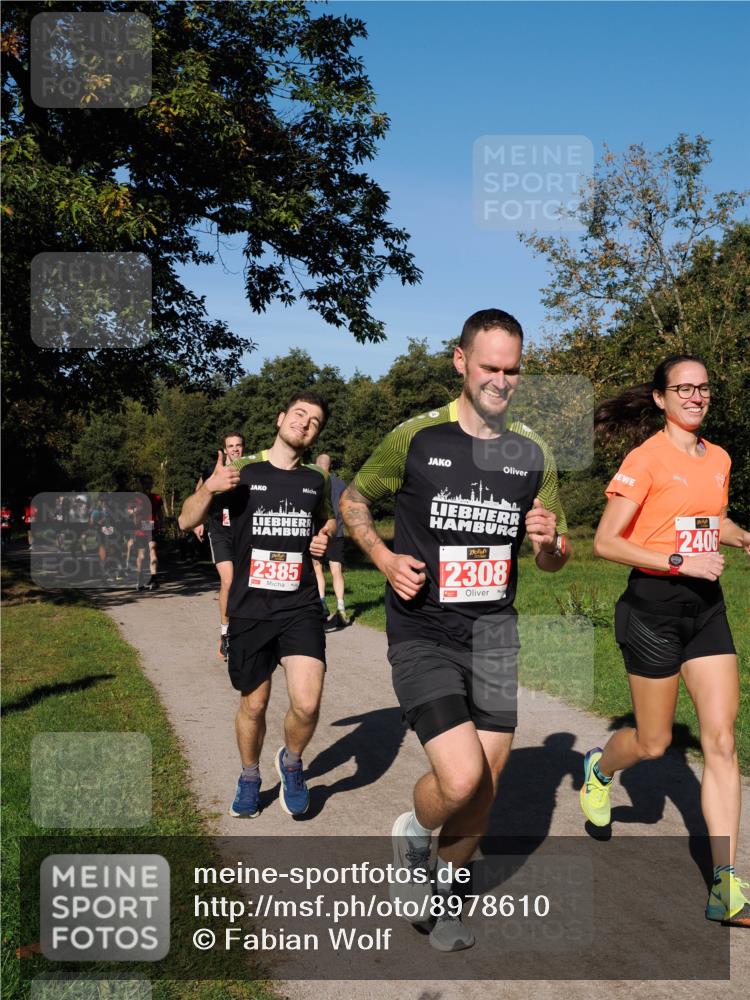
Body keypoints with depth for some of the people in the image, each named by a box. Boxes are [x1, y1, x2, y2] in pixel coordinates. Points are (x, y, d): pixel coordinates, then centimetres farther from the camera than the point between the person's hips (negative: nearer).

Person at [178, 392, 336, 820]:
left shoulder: (317, 481, 7)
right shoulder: (241, 471, 0)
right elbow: (187, 522, 1)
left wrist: (324, 538, 4)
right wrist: (210, 487, -18)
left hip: (301, 607, 1)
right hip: (250, 609, 0)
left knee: (307, 704, -16)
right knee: (254, 705, 12)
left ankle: (291, 762, 17)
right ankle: (250, 778, 40)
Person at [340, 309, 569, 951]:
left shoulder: (532, 454, 4)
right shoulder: (416, 439, -6)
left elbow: (554, 563, 12)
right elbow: (354, 500, 8)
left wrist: (549, 542, -12)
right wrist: (384, 557, -9)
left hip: (495, 635, 4)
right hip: (423, 637, -4)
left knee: (482, 798, 9)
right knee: (461, 779, -18)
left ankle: (437, 889, 37)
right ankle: (413, 831, 18)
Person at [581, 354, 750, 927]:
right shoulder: (646, 459, -11)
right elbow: (606, 543, -14)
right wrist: (680, 562, -21)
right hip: (653, 607, -6)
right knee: (653, 743, 7)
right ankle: (600, 767, 42)